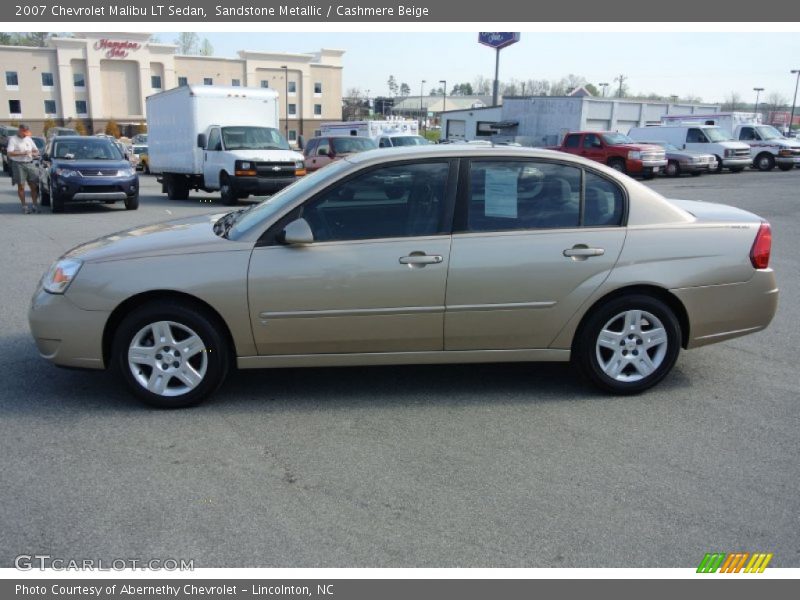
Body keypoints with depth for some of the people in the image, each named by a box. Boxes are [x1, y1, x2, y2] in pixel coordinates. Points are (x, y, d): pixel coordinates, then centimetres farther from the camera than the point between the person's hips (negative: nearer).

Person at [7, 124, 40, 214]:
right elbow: (9, 153, -12)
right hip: (18, 164, -4)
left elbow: (36, 150, 20)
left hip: (30, 164, 4)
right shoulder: (13, 139, -2)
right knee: (21, 186, -1)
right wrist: (22, 153, -20)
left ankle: (35, 204, 7)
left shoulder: (29, 139, 14)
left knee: (34, 185, -1)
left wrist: (35, 154, -4)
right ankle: (24, 206, 3)